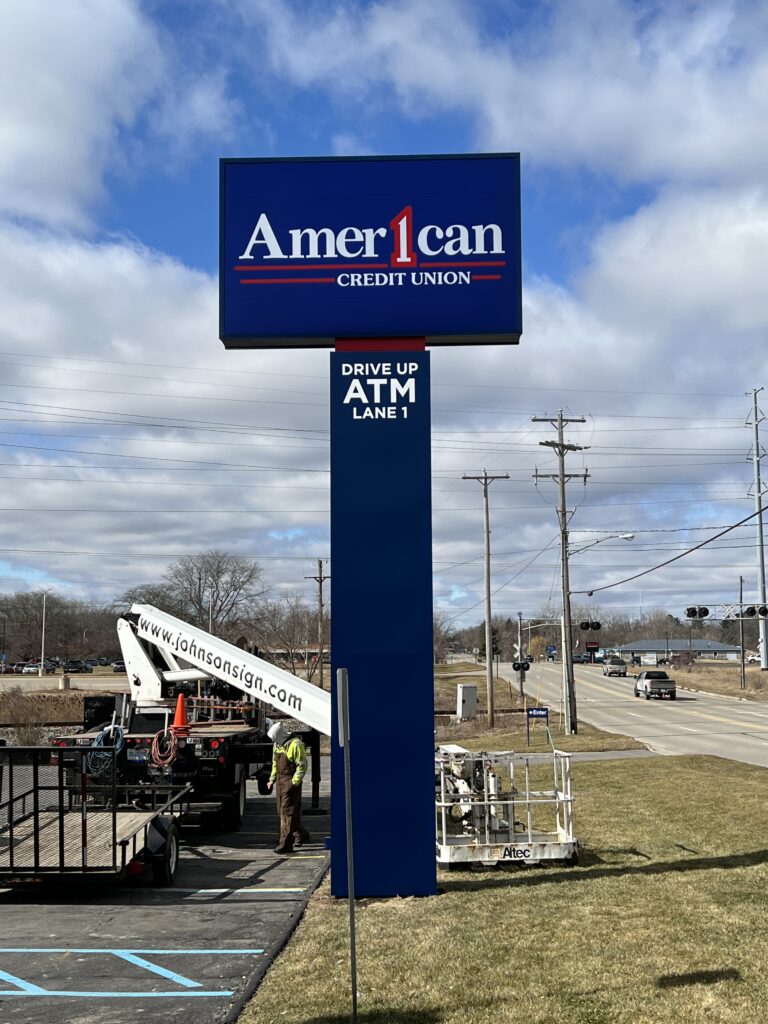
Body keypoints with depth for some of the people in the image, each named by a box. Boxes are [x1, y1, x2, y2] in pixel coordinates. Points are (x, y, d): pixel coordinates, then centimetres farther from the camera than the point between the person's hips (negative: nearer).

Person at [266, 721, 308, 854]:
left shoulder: (295, 744, -17)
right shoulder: (277, 745, 12)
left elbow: (302, 766, -16)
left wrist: (294, 783, -18)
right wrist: (272, 779, 17)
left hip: (291, 782, -9)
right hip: (280, 781, 9)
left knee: (287, 811, -10)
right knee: (282, 811, 16)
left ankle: (286, 844, -10)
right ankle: (300, 834, 33)